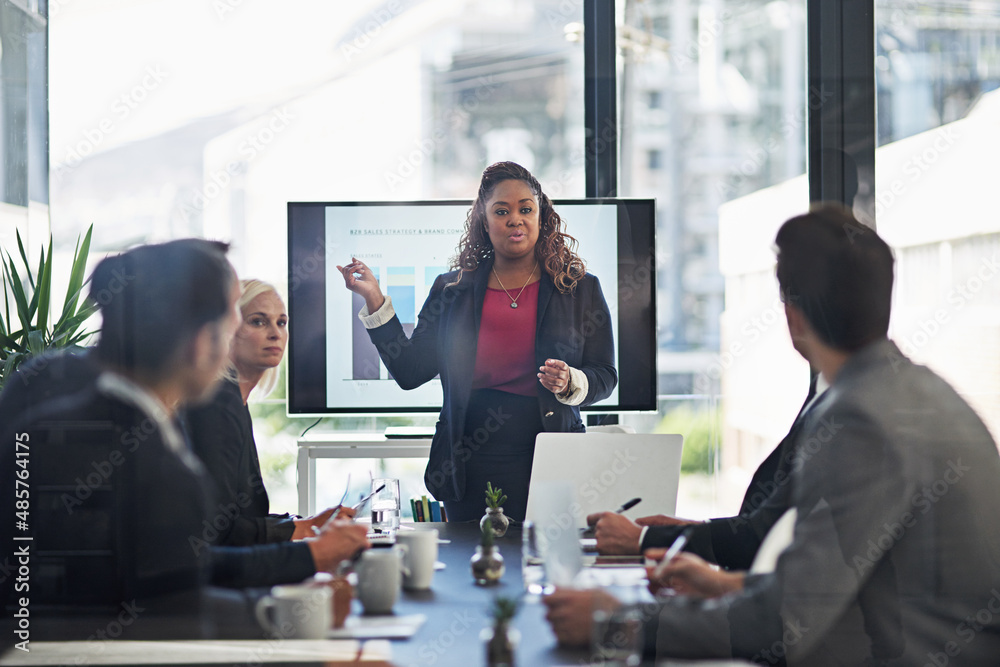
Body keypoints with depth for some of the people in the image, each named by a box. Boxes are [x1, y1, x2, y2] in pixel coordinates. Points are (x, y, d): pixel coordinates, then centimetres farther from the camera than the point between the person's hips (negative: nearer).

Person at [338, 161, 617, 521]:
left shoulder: (581, 289, 5)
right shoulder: (452, 291, 9)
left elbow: (605, 375, 5)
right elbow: (409, 371, 5)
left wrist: (570, 383, -17)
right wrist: (374, 299, 1)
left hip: (551, 466, -1)